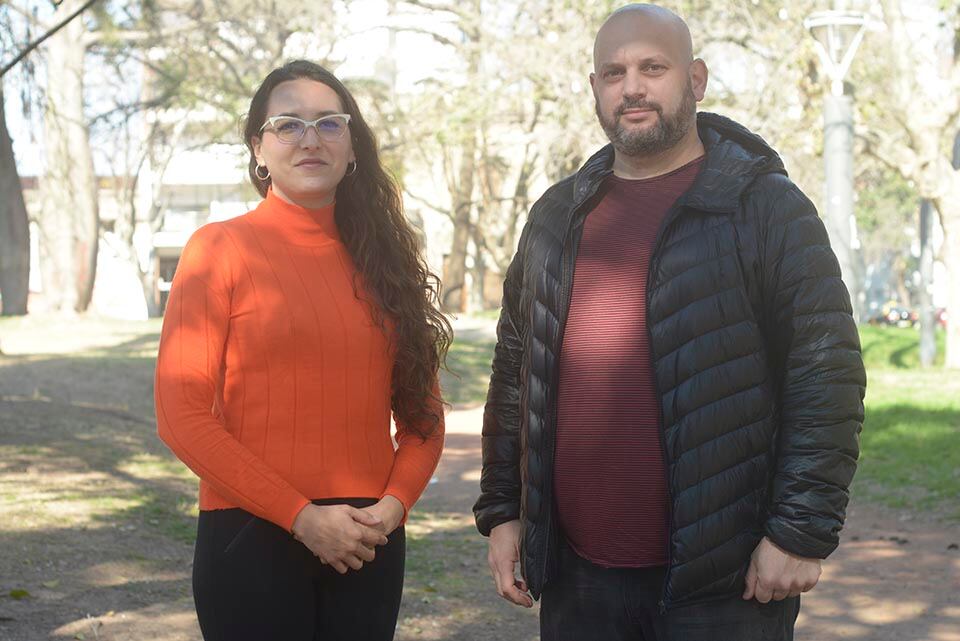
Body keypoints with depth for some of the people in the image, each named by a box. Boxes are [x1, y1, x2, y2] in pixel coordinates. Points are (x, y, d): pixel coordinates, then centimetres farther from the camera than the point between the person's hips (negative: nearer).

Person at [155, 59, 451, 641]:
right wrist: (301, 516, -13)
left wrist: (396, 502, -7)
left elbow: (423, 410, 11)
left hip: (367, 543, 4)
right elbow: (182, 415, -10)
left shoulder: (384, 256, 9)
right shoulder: (220, 249, -4)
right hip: (251, 538, -4)